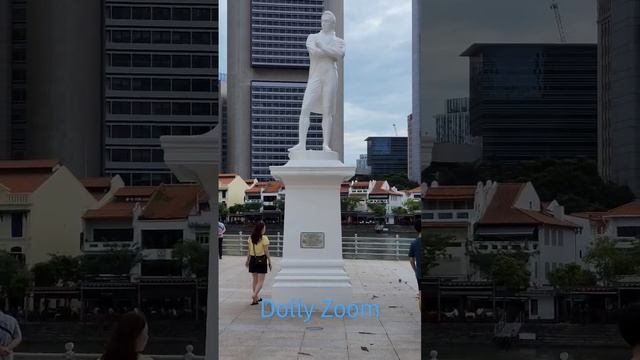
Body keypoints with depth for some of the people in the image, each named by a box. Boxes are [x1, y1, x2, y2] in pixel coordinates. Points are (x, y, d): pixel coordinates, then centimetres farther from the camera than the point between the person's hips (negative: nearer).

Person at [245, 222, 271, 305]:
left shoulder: (251, 238, 1)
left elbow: (249, 251, 6)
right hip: (261, 260, -5)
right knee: (261, 281, 1)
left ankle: (256, 297, 22)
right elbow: (266, 251, -12)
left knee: (255, 280, 15)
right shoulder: (264, 238, -13)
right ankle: (254, 295, -20)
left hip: (253, 260, 5)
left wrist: (247, 260, 16)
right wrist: (269, 261, -4)